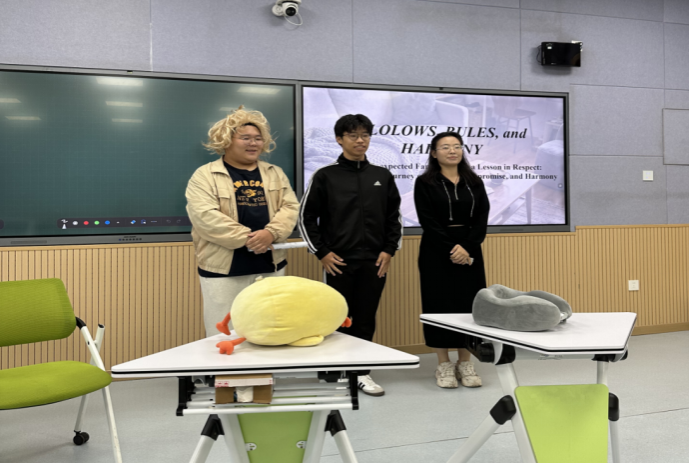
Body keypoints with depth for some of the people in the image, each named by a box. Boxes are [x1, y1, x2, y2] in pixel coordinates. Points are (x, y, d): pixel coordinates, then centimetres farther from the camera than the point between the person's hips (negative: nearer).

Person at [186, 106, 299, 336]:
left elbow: (290, 207, 3)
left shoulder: (275, 173, 12)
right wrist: (246, 238, -19)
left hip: (271, 267, 4)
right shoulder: (205, 175, -3)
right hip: (224, 271, -4)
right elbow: (205, 216, -15)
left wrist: (271, 233, -17)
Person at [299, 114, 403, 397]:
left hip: (375, 262, 3)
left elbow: (394, 216, 14)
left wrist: (389, 250, 4)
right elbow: (306, 216, 0)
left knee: (366, 320, 8)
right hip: (338, 262, -2)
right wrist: (321, 252, -5)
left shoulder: (382, 177, 9)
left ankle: (361, 372, 21)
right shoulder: (325, 176, -1)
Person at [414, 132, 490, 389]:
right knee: (440, 304, -1)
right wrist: (451, 248, -15)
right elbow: (428, 222, -8)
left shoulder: (474, 182, 10)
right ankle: (444, 365, 10)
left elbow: (482, 218, 2)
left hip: (470, 252, 3)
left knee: (469, 304, 4)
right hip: (437, 252, -3)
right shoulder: (425, 183, -1)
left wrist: (467, 248, -12)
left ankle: (465, 363, 16)